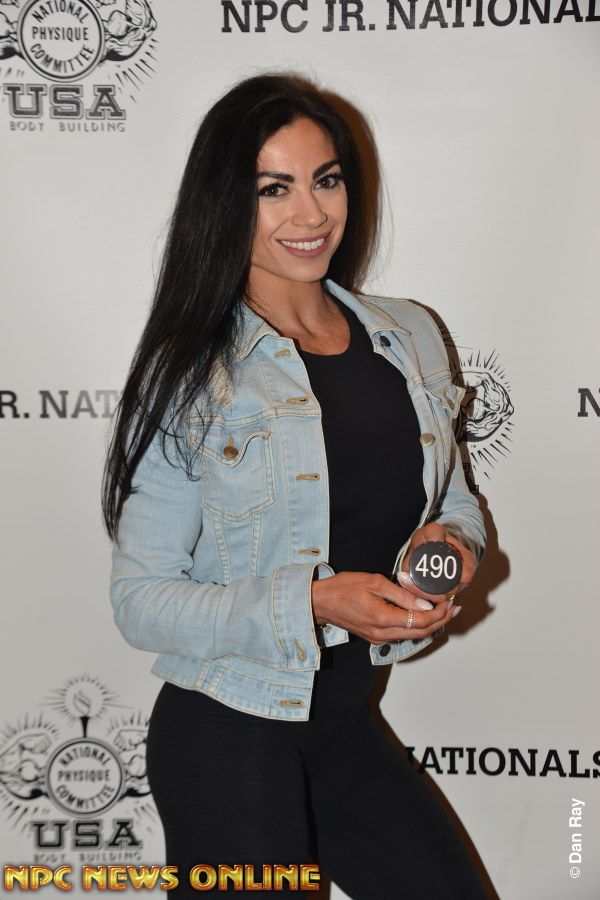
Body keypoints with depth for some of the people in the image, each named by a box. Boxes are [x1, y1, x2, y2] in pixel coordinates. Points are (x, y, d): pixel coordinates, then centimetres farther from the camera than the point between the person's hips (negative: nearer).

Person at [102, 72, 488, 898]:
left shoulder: (410, 338, 2)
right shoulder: (188, 377, -13)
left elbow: (453, 499, 15)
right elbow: (140, 599, -13)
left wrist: (451, 544, -8)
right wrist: (314, 601, -25)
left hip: (349, 719, 6)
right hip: (226, 736, -5)